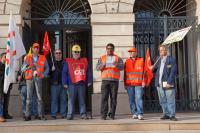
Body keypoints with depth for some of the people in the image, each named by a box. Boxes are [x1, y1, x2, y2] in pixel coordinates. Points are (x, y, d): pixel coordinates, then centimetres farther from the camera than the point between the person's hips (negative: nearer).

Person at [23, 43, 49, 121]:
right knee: (29, 97, -2)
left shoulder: (43, 58, 13)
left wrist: (44, 75, -4)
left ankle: (41, 115, 3)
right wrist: (27, 66, -15)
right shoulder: (28, 58, 14)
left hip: (38, 78, 0)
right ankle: (27, 115, 2)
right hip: (30, 78, 1)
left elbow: (47, 68, 13)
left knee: (39, 97, -2)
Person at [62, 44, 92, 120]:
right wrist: (65, 83, -5)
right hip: (71, 84, -2)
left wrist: (89, 81, 5)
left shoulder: (84, 61, 12)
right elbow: (64, 73, 2)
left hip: (82, 84, 2)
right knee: (71, 100, 1)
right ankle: (70, 114, 6)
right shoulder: (68, 61, 6)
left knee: (82, 100, 6)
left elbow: (88, 72, 12)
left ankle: (83, 114, 10)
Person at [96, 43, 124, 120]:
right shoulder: (102, 58, 15)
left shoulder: (118, 58, 12)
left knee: (113, 98, -1)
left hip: (114, 80, 0)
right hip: (105, 80, 0)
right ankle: (103, 114, -4)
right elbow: (97, 68, 4)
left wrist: (117, 65, -25)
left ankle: (112, 114, 5)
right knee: (104, 97, -5)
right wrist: (102, 65, -17)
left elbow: (122, 67, -3)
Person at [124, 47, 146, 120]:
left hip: (139, 84, -2)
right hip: (129, 84, 3)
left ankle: (140, 114, -9)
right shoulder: (127, 61, 11)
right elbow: (125, 73, 12)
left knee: (139, 98, -10)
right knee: (131, 100, 4)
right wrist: (125, 83, 8)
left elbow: (144, 72, 4)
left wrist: (143, 81, -3)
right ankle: (134, 113, 12)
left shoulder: (141, 60, 6)